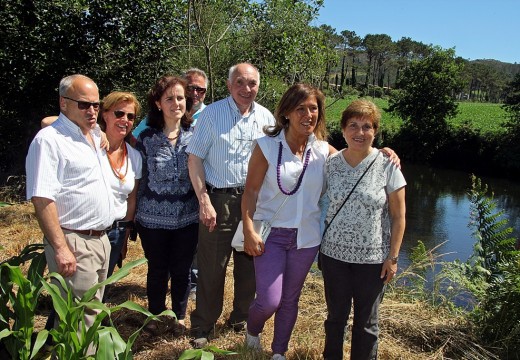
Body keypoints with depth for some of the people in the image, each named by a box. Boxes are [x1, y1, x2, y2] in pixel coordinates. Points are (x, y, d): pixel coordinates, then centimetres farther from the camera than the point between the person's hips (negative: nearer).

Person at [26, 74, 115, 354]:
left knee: (93, 313, 19)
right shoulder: (49, 139, -14)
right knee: (80, 320, -2)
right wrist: (60, 248, -23)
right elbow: (41, 199, -20)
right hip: (74, 244, -8)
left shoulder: (95, 135, 11)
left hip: (101, 239, 8)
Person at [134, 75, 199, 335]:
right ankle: (155, 315, 36)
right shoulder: (146, 138, -4)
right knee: (157, 270, 14)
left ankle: (179, 316, 34)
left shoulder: (195, 135, -1)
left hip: (187, 217, 1)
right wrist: (136, 214, 4)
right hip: (153, 218, -1)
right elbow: (139, 179, 3)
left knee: (182, 270, 12)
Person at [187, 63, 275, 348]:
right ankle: (202, 327, 19)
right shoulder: (212, 114, -5)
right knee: (212, 267, 2)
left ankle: (240, 319, 33)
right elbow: (195, 158, -6)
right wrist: (204, 202, -12)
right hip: (219, 199, -3)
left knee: (249, 265, 13)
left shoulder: (266, 117, 5)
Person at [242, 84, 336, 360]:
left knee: (290, 299, 15)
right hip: (271, 234, -3)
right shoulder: (267, 146, -9)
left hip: (306, 237, 3)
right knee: (269, 300, -6)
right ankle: (252, 331, 30)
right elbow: (250, 191, -9)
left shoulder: (324, 150, -1)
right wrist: (249, 231, -15)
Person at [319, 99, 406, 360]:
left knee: (366, 322, 13)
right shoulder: (331, 164, -2)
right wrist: (320, 246, 6)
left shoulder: (387, 166, -8)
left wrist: (393, 257, -7)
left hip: (373, 258, -2)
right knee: (335, 316, 17)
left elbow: (398, 216, -4)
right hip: (334, 254, 2)